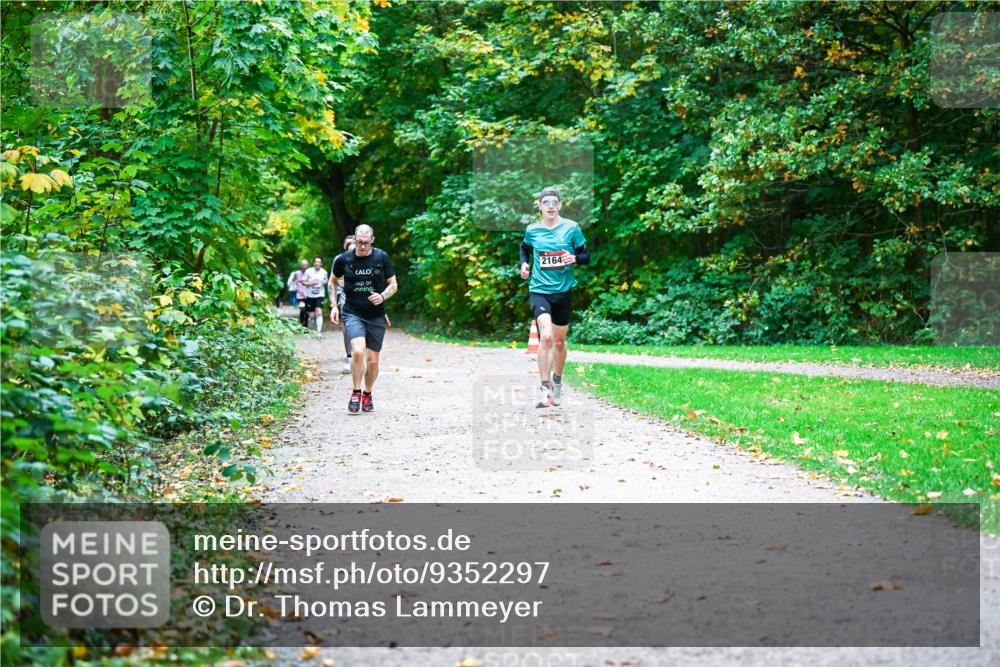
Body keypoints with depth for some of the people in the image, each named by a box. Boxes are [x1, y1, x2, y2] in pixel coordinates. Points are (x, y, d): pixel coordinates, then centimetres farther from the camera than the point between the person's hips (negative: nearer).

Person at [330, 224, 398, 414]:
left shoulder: (382, 257, -2)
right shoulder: (343, 259, -2)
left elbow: (393, 284, 5)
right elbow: (334, 281, 17)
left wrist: (382, 296, -15)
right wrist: (334, 306, 9)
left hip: (376, 316, 2)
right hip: (352, 313, -2)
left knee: (372, 360, 4)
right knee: (358, 351, -25)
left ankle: (367, 394, 31)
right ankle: (356, 393, -6)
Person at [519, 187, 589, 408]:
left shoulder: (571, 228, -3)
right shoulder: (532, 230, 1)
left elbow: (586, 255, 4)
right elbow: (524, 248, 23)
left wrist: (574, 258, -17)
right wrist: (524, 264, 5)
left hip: (563, 291, 1)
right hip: (539, 290, -1)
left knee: (559, 341, 13)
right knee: (546, 336, -21)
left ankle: (557, 381, 38)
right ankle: (544, 388, -17)